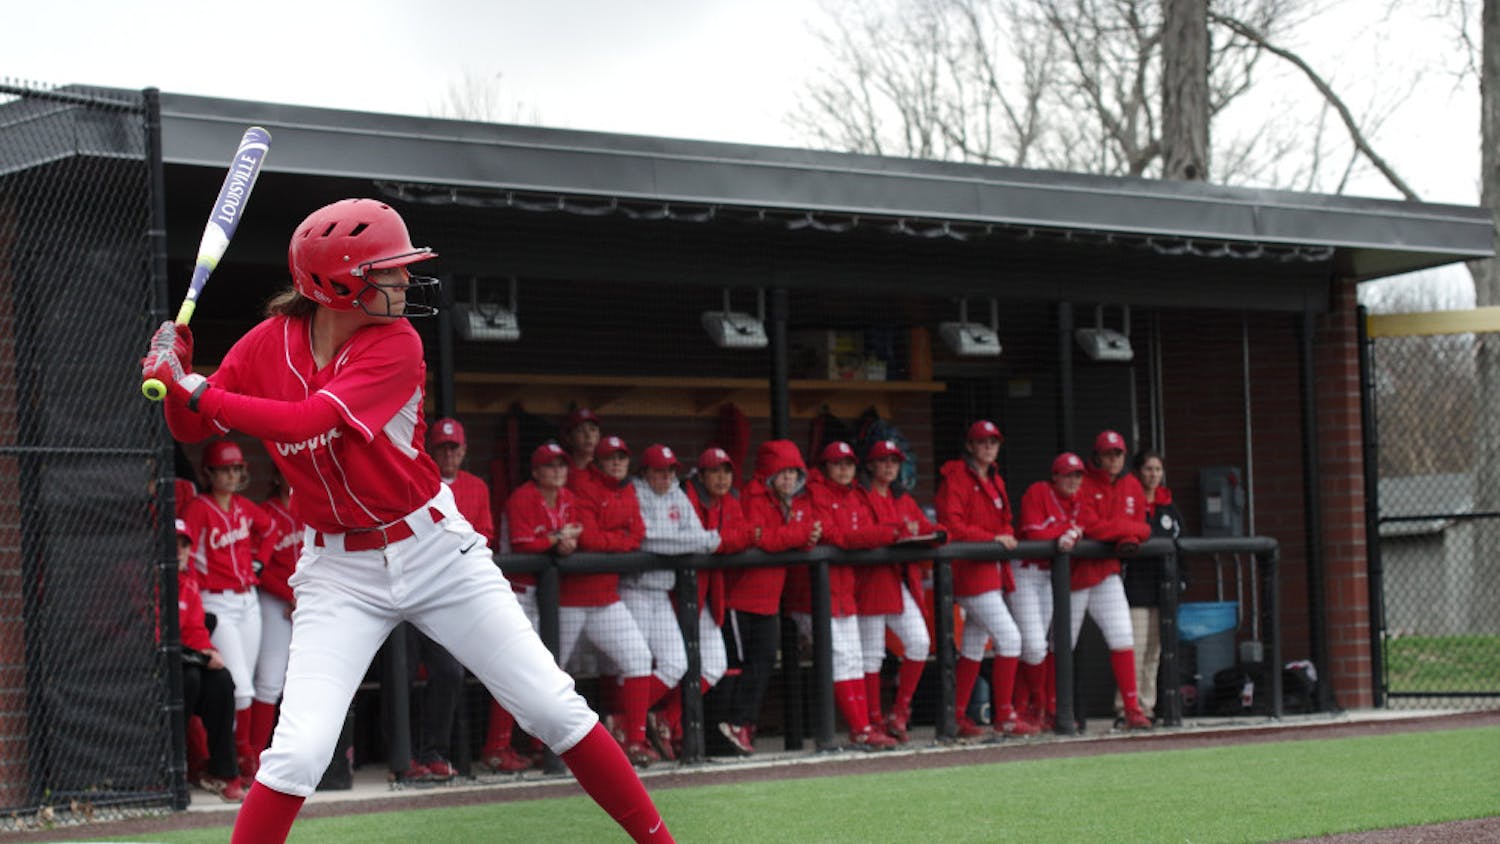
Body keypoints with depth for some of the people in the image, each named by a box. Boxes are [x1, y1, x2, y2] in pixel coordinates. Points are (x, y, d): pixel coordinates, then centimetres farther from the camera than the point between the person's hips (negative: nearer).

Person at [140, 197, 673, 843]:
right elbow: (189, 430, 0)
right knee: (298, 753, -16)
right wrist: (177, 378, -20)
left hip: (434, 547, -1)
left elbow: (306, 423, -26)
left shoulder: (396, 345, -15)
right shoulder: (269, 344, -6)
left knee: (555, 711, -2)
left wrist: (197, 391, -26)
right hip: (339, 570, 1)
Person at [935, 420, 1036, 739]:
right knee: (1009, 637, -14)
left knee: (973, 647, 12)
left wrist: (1008, 536, 2)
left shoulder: (995, 481, 18)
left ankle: (958, 719, 17)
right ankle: (1005, 718, -9)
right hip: (968, 569, -9)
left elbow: (1005, 521, 24)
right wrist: (992, 538, -19)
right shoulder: (956, 477, -9)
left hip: (993, 569, 9)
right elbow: (951, 526, -16)